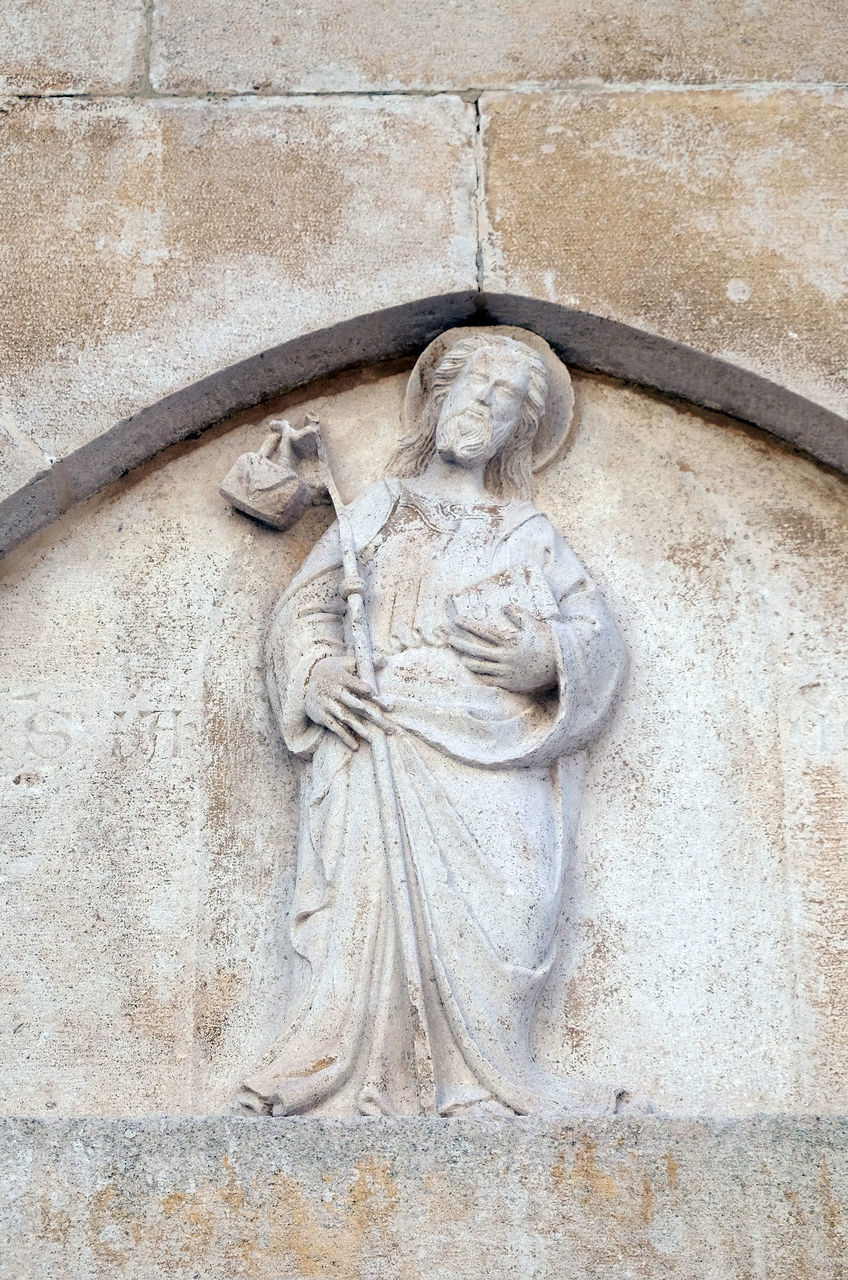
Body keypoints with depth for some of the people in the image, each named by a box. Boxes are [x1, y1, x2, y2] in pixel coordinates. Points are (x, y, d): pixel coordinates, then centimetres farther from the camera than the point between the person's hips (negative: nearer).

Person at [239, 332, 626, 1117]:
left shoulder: (528, 533, 23)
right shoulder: (383, 507, 24)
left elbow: (599, 637, 12)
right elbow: (308, 602, 14)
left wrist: (545, 654, -10)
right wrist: (316, 670, -7)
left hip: (487, 751, 1)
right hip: (375, 725, 0)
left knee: (490, 896, -20)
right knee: (364, 883, -21)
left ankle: (482, 1089, -19)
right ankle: (354, 1084, -24)